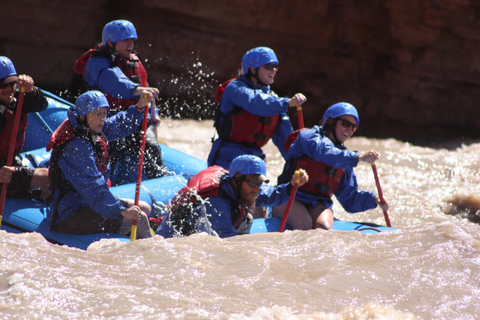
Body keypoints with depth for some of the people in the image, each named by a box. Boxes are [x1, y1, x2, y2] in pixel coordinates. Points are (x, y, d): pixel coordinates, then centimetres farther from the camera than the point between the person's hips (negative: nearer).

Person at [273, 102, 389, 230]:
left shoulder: (344, 157, 17)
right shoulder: (309, 136, -1)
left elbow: (349, 198, 14)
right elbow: (323, 153, -26)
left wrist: (373, 199, -5)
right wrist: (358, 157, -35)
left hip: (318, 205, 4)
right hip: (290, 199, -4)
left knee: (324, 227, -30)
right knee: (305, 224, -33)